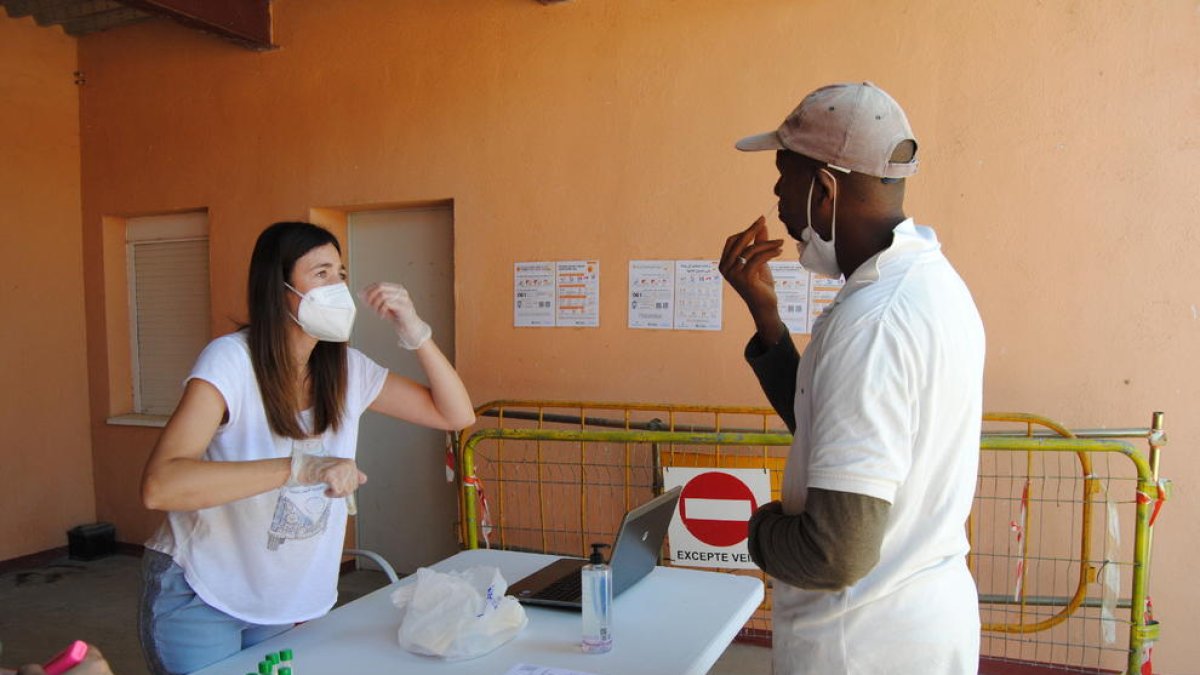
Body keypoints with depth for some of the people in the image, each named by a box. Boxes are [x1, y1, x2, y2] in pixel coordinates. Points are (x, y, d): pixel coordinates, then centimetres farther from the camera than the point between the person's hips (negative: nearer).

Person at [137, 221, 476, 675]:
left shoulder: (346, 369, -5)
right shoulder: (232, 360, -23)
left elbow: (457, 415, -4)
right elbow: (158, 486, -36)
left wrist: (414, 331, -15)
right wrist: (298, 467, -43)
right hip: (199, 597, -5)